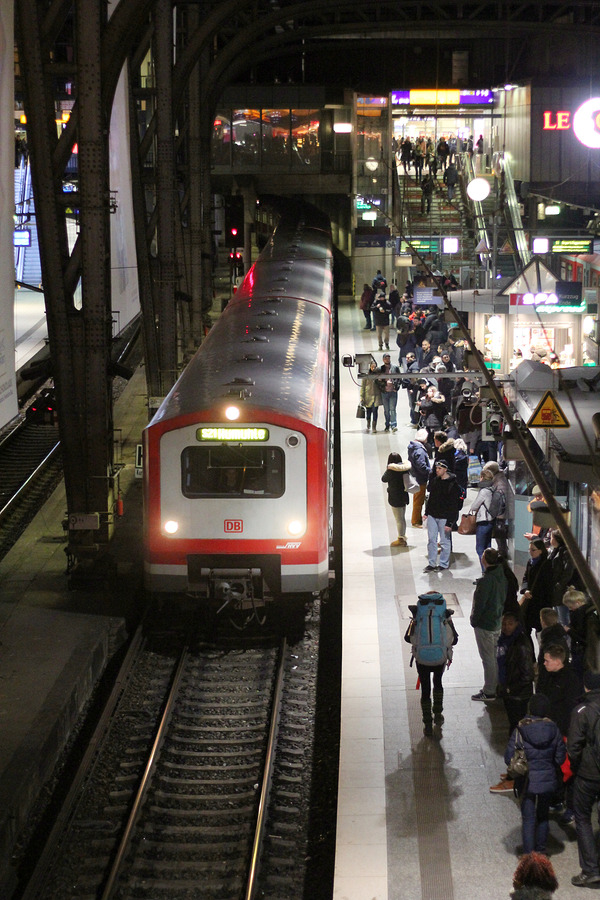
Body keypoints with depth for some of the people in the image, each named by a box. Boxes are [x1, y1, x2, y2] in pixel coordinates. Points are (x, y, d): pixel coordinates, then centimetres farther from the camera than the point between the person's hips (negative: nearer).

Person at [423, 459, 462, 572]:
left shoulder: (452, 484, -15)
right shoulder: (435, 480, 6)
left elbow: (453, 505, -15)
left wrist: (449, 522, -17)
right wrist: (426, 513, 15)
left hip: (444, 517, -6)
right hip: (432, 515, 6)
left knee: (445, 541, 3)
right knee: (431, 540, 9)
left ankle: (444, 564, 16)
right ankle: (431, 563, 17)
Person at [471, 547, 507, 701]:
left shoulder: (486, 580, -26)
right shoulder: (501, 576, 0)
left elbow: (480, 603, -22)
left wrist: (474, 620, -8)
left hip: (485, 624, -9)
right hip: (497, 622, 9)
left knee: (488, 658, 1)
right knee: (493, 657, 20)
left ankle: (489, 692, 8)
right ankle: (495, 687, 29)